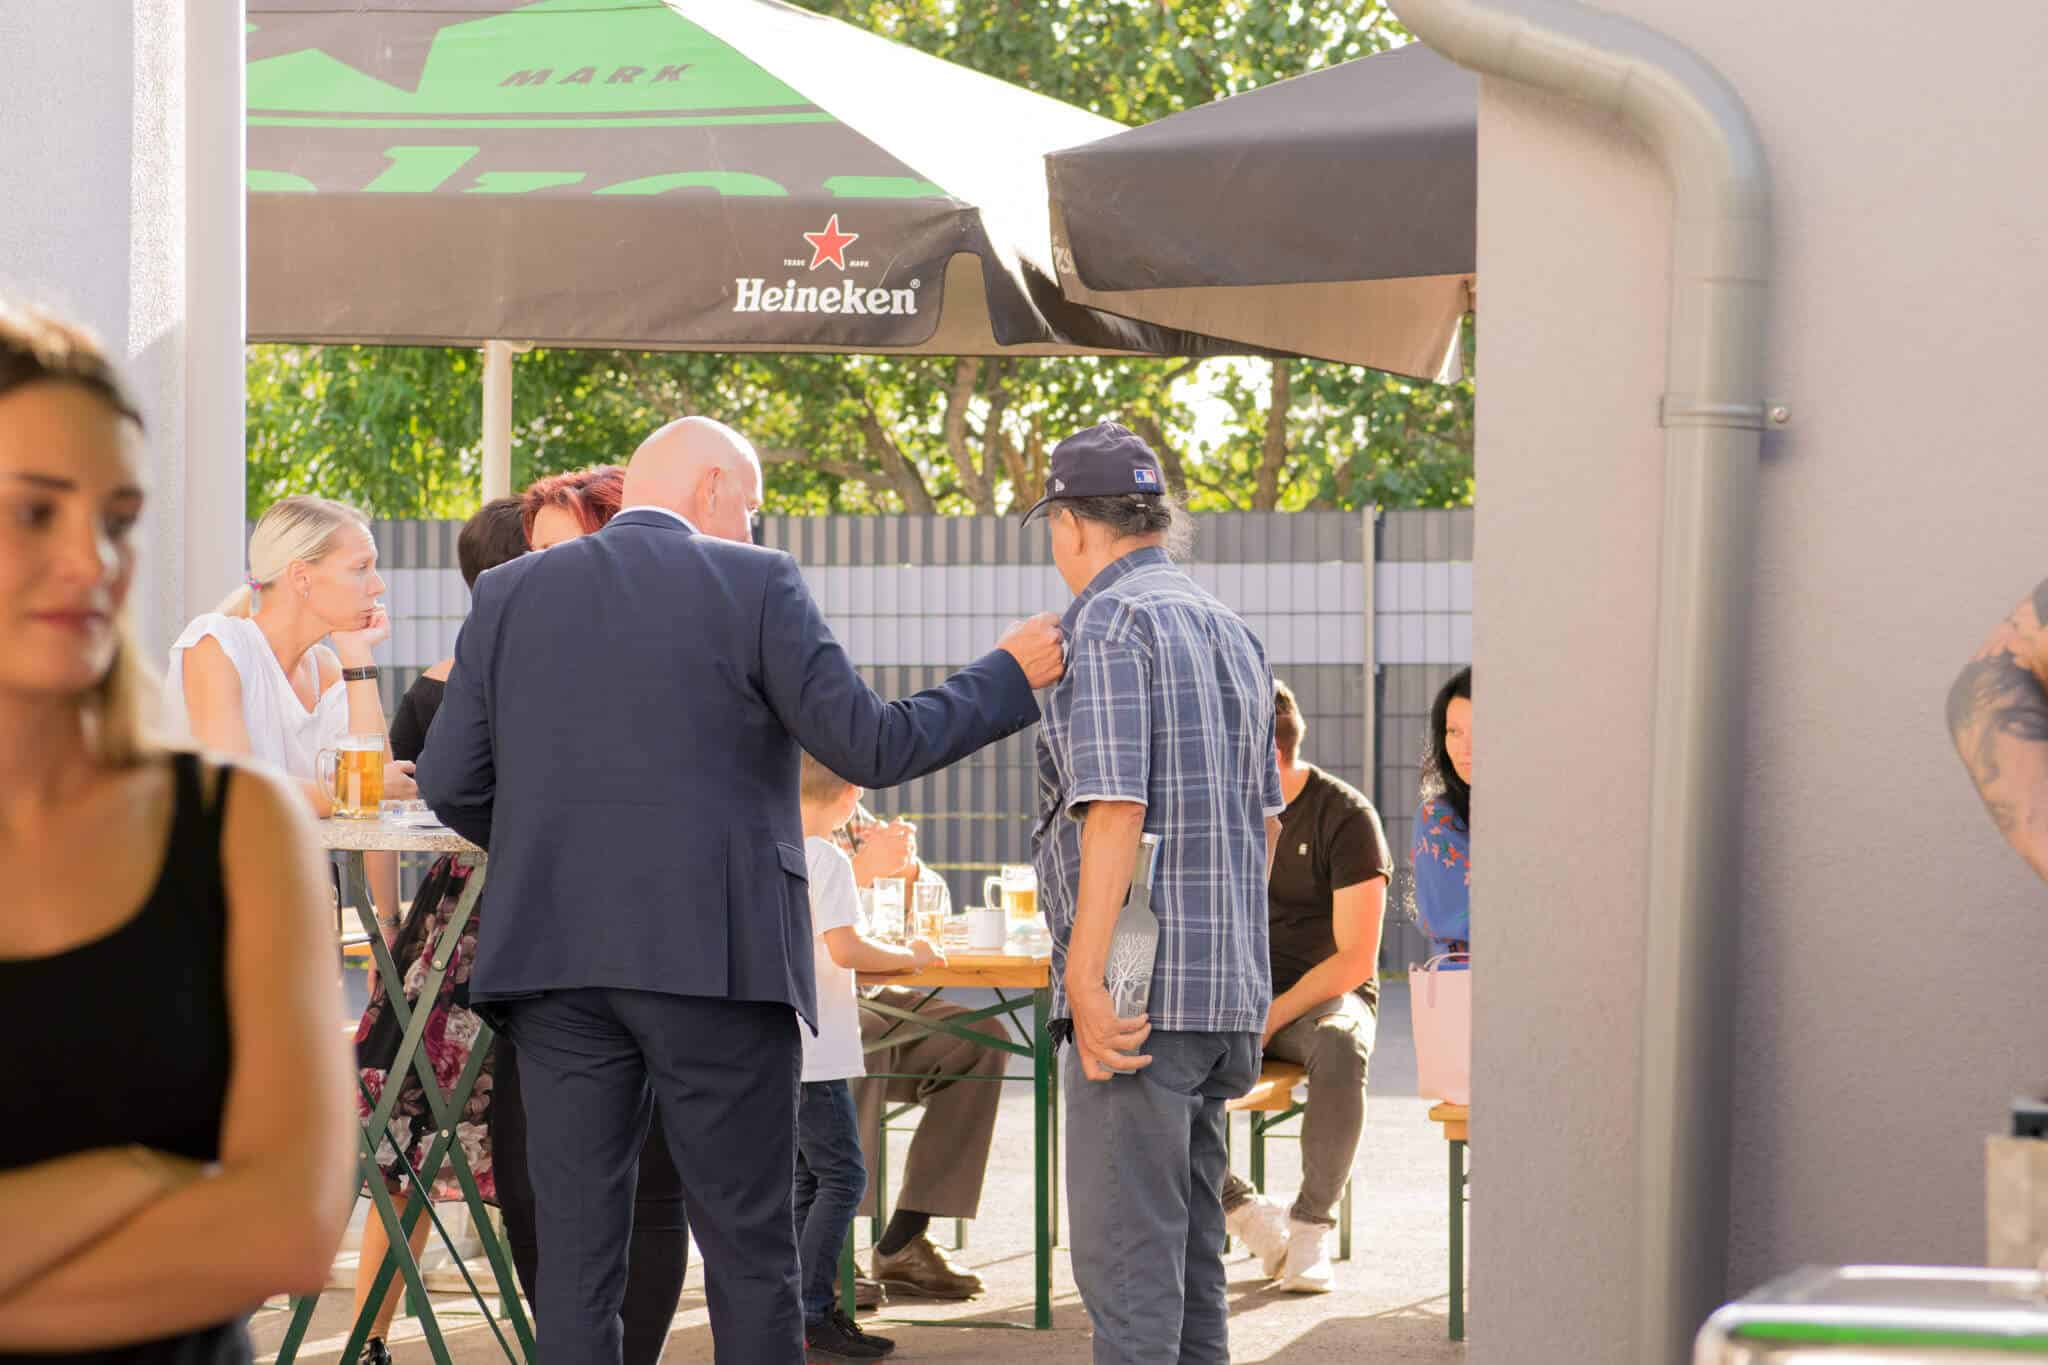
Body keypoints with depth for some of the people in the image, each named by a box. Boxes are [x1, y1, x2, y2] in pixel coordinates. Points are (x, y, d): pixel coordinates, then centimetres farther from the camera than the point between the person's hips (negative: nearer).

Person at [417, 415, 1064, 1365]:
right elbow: (870, 748, -4)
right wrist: (1009, 677, 9)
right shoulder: (754, 586, -2)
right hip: (714, 955, -3)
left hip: (554, 958, 3)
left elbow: (450, 781, 7)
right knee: (750, 1253, 4)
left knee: (576, 1251, 5)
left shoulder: (511, 595, 9)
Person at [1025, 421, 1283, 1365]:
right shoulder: (1229, 632, 18)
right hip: (1226, 989, 9)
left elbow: (1115, 809, -19)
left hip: (1140, 990, -9)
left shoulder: (1106, 623, -10)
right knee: (1190, 1245, 13)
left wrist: (1087, 981, -20)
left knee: (1125, 1252, -8)